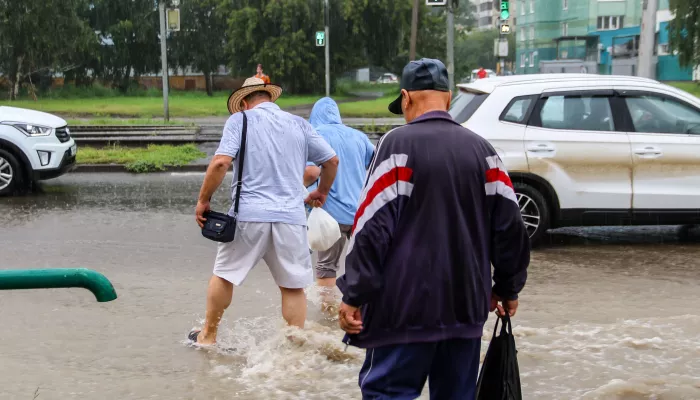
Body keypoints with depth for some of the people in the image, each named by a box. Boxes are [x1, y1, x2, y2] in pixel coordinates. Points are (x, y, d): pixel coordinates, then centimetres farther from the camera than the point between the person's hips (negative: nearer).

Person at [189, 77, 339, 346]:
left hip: (249, 214, -2)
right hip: (291, 216, 2)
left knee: (224, 274, 15)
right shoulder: (299, 124, 12)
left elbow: (220, 163, -11)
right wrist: (321, 192, 33)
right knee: (293, 285, 9)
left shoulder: (240, 120, 2)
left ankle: (208, 336, 27)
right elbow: (332, 161, 17)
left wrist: (203, 200, -1)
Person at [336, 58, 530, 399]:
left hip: (408, 305, -5)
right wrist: (508, 288, 19)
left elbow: (373, 228, -13)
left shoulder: (399, 144, -7)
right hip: (467, 305, 5)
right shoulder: (481, 149, 7)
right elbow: (509, 227, 7)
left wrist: (354, 295, -9)